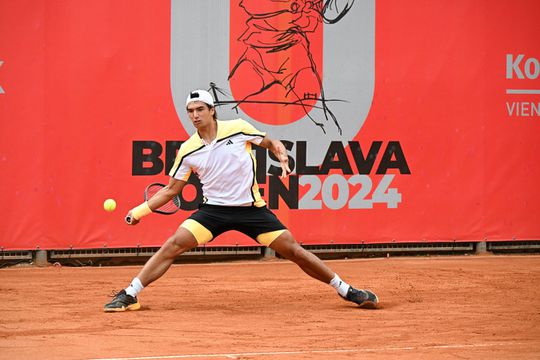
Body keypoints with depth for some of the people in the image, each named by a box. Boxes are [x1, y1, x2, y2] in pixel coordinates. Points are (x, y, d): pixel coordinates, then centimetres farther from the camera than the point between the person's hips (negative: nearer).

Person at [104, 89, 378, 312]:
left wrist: (283, 159, -13)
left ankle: (346, 291, 9)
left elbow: (272, 143, 8)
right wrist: (141, 210, -3)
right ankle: (129, 295, -11)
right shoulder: (188, 151, -3)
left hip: (250, 208, -1)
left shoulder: (238, 128, -7)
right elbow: (171, 189, 6)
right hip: (213, 208, 1)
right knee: (174, 245, -16)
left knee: (293, 250, -4)